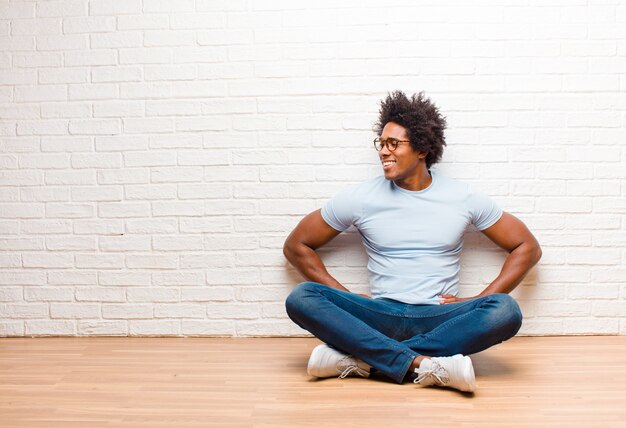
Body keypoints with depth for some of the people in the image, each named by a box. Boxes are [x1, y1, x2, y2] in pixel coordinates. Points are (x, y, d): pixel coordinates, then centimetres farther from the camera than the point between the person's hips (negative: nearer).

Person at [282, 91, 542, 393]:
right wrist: (346, 299, -2)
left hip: (439, 318, 0)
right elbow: (296, 246, 9)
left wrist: (478, 301, -4)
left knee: (506, 311, -31)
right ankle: (422, 364, -32)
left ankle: (359, 359, -29)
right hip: (381, 317, 0)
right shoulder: (360, 198, 3)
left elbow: (528, 247, 9)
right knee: (301, 298, -24)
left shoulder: (464, 198, 4)